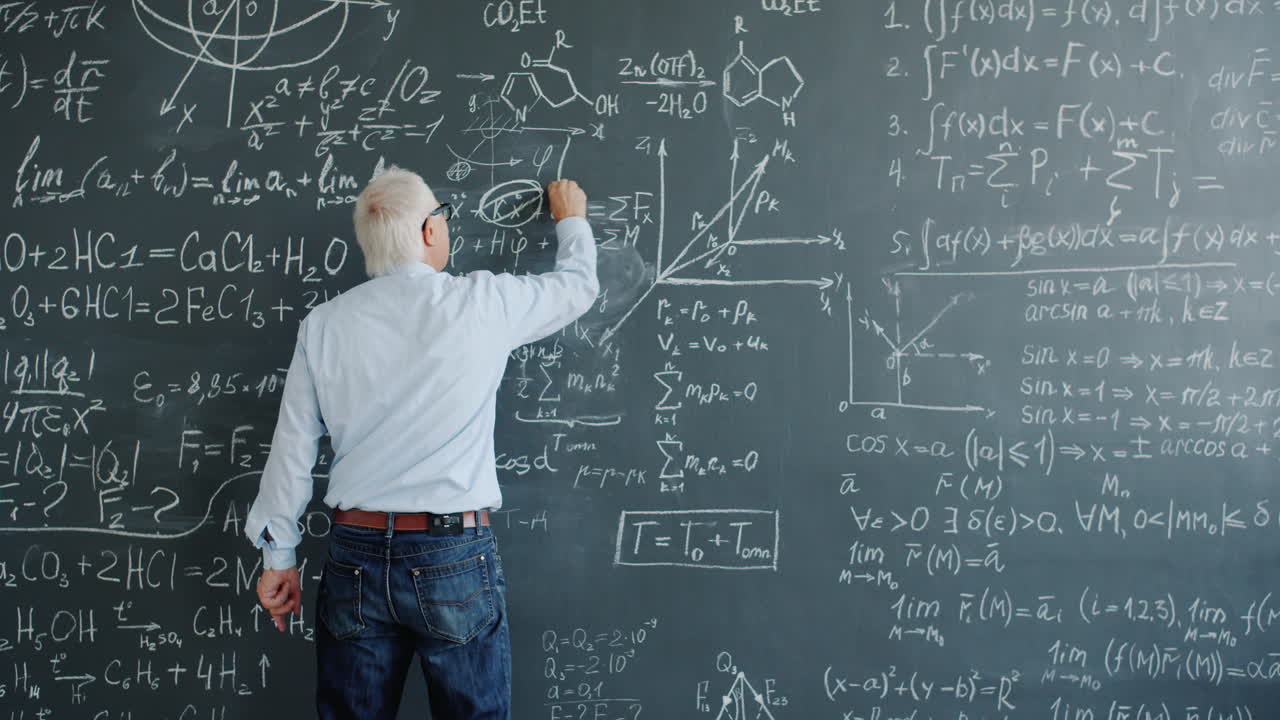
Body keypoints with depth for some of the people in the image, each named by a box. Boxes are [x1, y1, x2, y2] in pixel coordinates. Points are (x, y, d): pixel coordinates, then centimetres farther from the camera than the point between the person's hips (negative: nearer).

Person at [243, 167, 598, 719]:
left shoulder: (322, 325, 2)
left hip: (356, 556, 3)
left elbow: (292, 448, 5)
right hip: (454, 555, -3)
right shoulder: (480, 302, -5)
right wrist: (572, 220, 33)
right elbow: (579, 285, 13)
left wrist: (278, 554, 15)